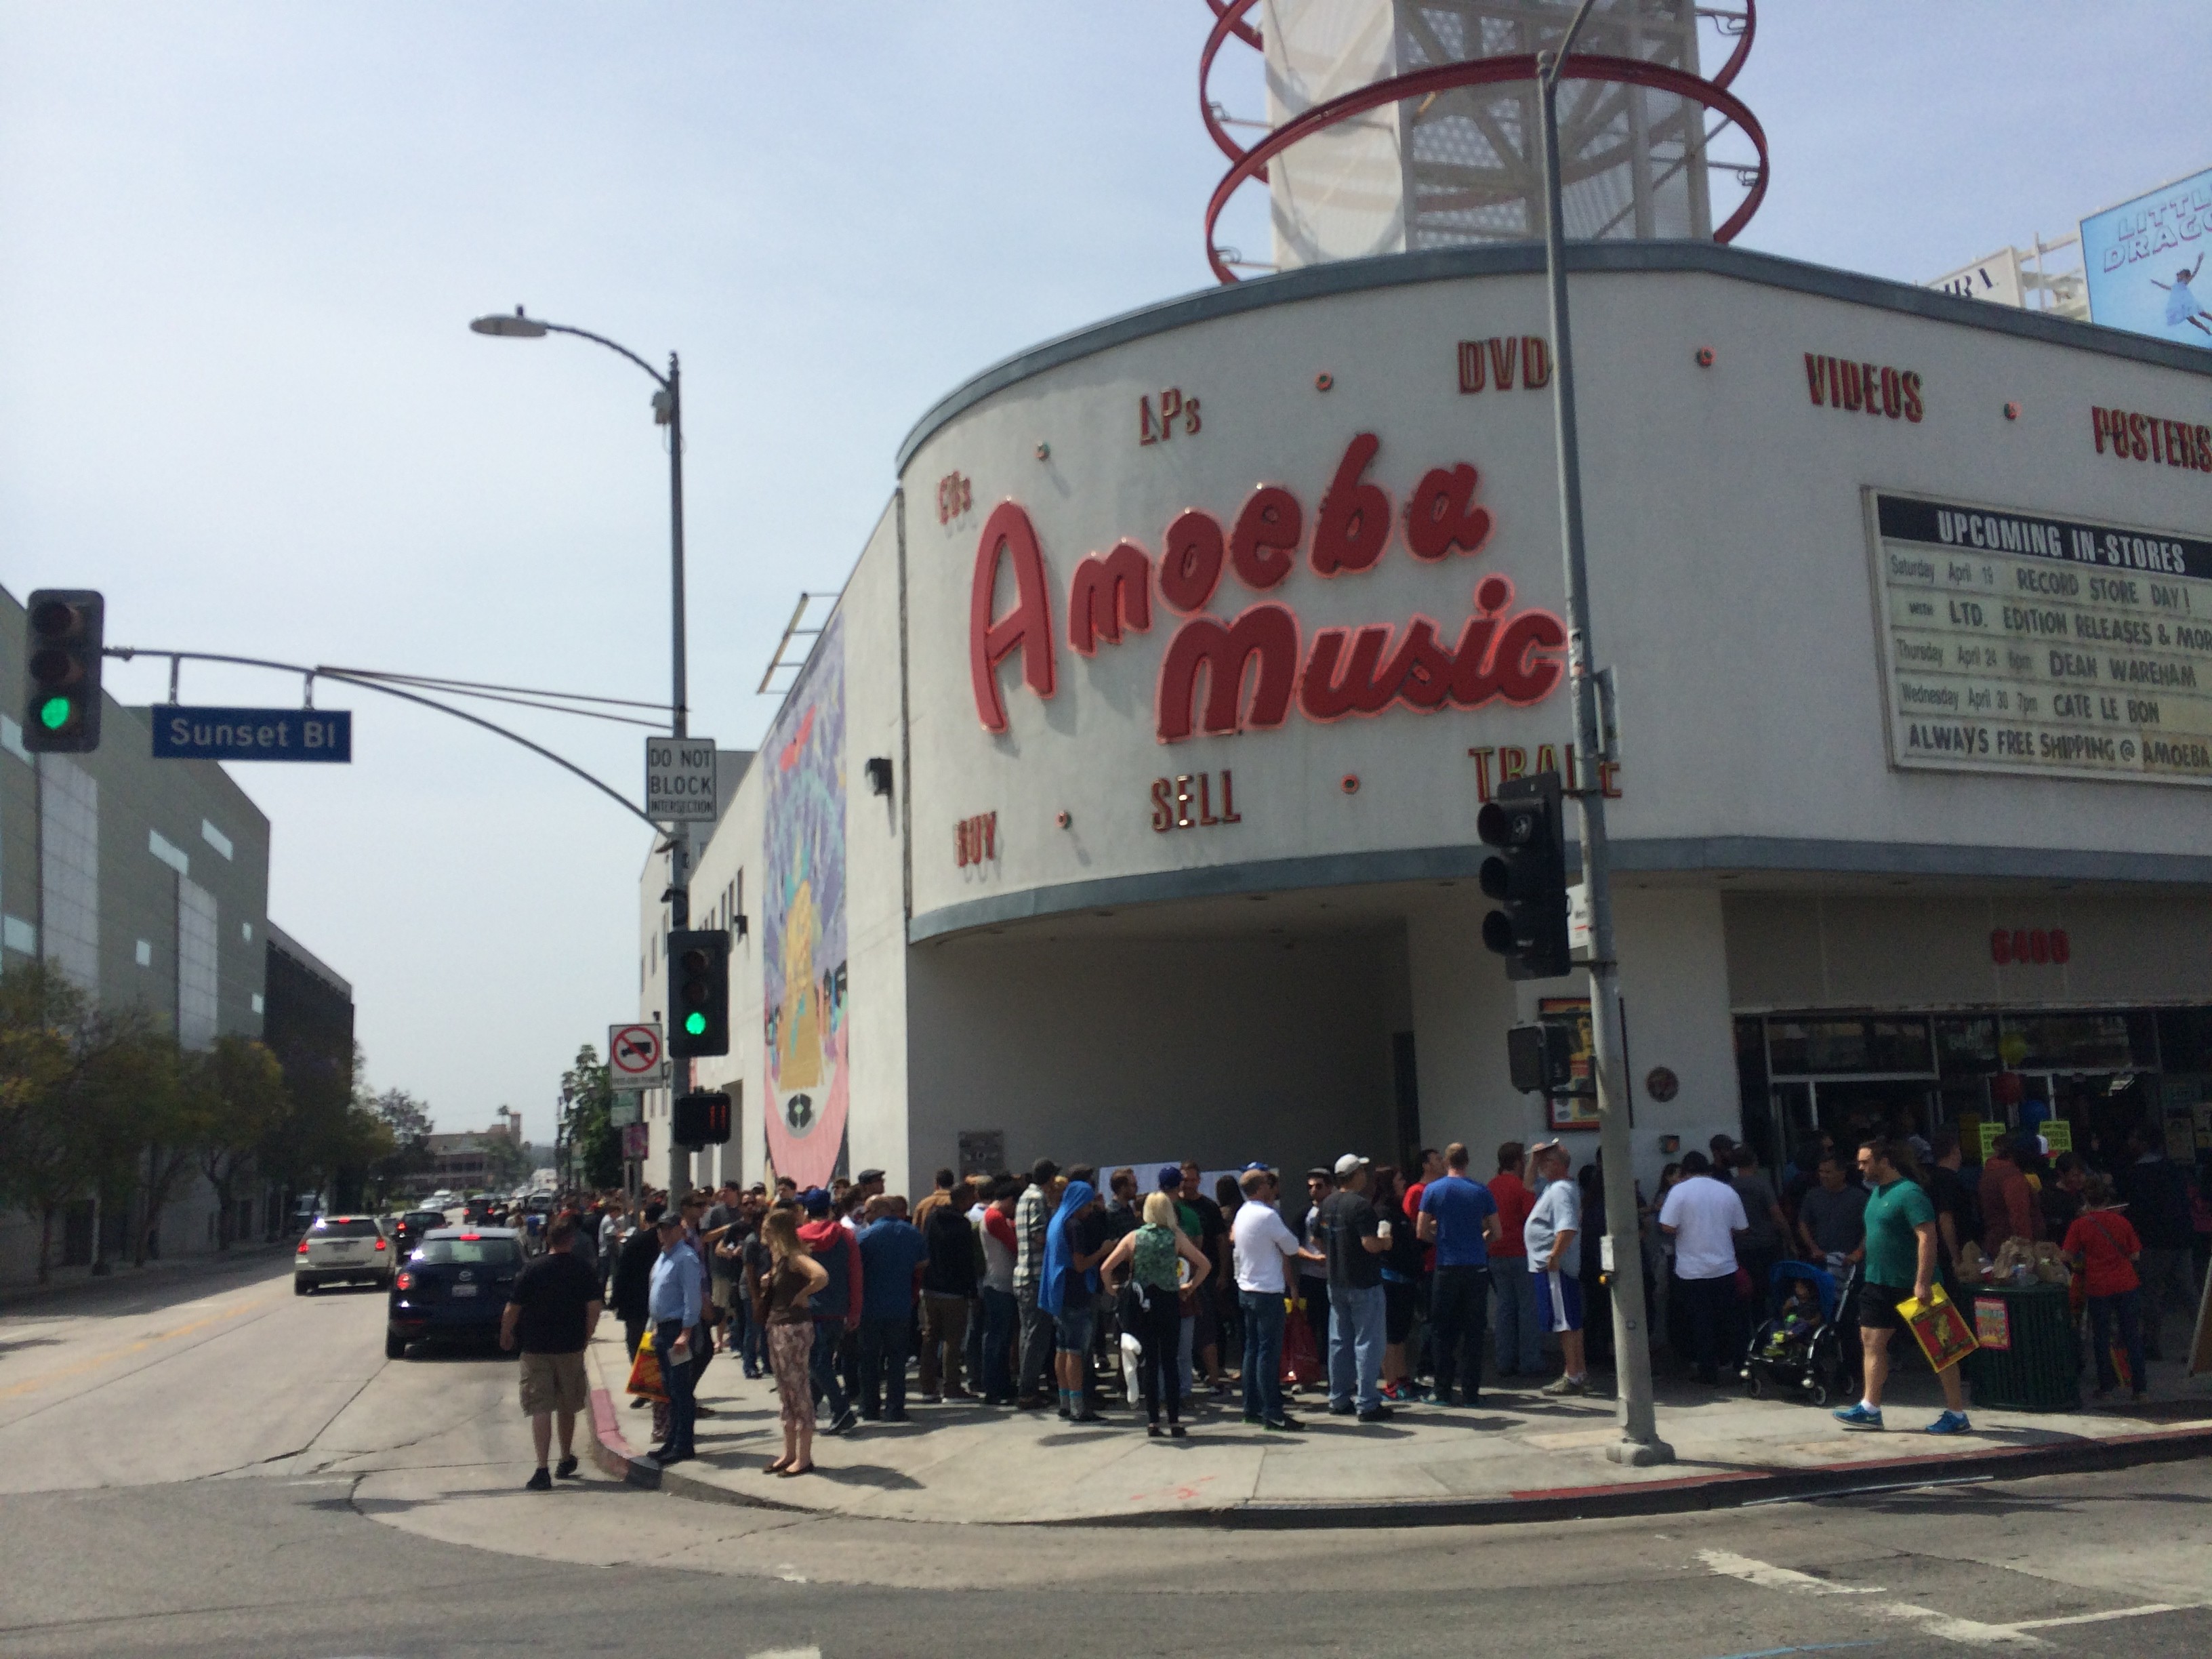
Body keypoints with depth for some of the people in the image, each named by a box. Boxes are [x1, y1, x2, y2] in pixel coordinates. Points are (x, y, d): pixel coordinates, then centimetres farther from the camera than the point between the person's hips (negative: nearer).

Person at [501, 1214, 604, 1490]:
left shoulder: (532, 1270, -8)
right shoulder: (585, 1269, -5)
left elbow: (512, 1310, -6)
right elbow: (594, 1308, -7)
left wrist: (506, 1337, 11)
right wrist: (585, 1338, 7)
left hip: (536, 1348, -2)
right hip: (571, 1348, 2)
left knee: (540, 1409, -2)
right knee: (568, 1406, 19)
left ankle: (542, 1470, -12)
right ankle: (566, 1461, 34)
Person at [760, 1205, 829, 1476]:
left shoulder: (795, 1257, -17)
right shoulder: (778, 1257, 11)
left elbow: (821, 1277, -33)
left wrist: (802, 1295, -20)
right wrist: (769, 1281, 9)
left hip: (795, 1329, -10)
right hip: (777, 1328, 10)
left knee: (800, 1391, -2)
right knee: (785, 1392, 15)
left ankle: (804, 1458, 5)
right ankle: (789, 1454, 23)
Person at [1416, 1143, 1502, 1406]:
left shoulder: (1432, 1190, -3)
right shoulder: (1481, 1191, 1)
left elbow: (1422, 1231, -2)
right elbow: (1497, 1232, 3)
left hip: (1447, 1268, -1)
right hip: (1477, 1268, 1)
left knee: (1442, 1332, 7)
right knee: (1473, 1332, 6)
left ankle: (1443, 1392, 6)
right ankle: (1471, 1392, 6)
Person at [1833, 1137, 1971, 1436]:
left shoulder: (1909, 1193, -18)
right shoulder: (1876, 1191, 11)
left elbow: (1928, 1237, -24)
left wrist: (1923, 1282, -29)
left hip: (1912, 1286, -9)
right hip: (1880, 1284, 9)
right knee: (1872, 1340, 8)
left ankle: (1957, 1414, 8)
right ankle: (1870, 1409, 14)